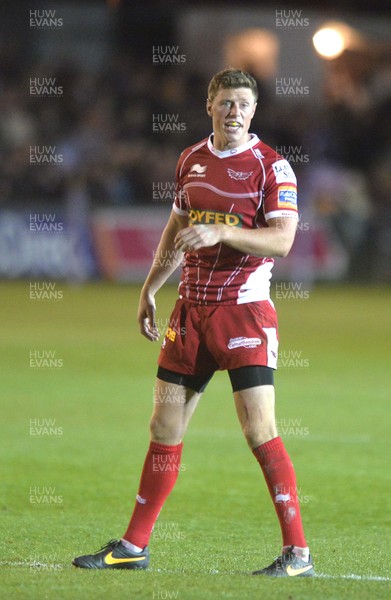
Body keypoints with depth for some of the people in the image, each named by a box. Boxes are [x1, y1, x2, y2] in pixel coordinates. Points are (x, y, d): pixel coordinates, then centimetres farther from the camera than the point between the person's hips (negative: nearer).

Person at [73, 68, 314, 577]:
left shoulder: (271, 166, -7)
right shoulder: (191, 160, 11)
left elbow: (282, 239, -16)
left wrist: (221, 232, -26)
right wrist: (150, 287, 24)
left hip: (244, 309, -6)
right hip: (191, 307, 6)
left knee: (259, 428, -13)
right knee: (165, 425, 7)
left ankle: (298, 553, -8)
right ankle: (134, 546, 16)